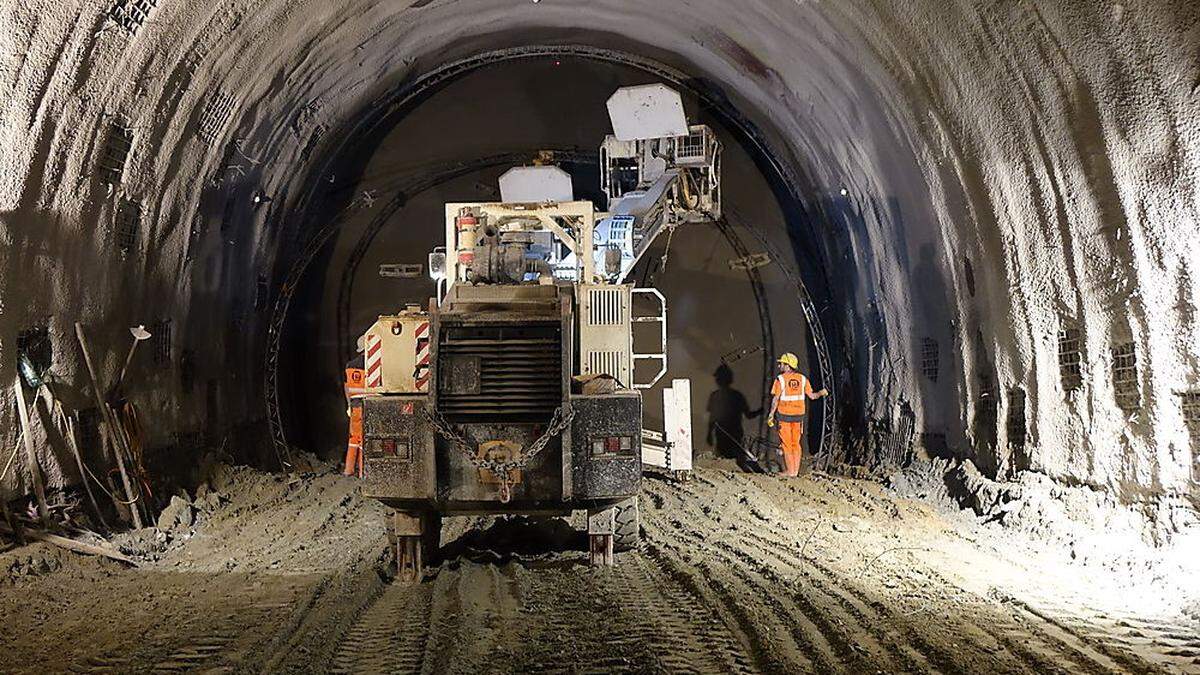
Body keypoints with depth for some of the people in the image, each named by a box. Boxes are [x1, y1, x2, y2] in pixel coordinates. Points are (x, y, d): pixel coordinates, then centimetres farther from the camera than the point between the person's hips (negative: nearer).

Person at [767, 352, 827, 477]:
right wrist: (821, 393, 20)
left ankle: (789, 471, 3)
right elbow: (812, 396, 3)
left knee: (786, 443, 3)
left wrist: (771, 415, -7)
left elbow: (775, 399, -13)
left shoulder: (780, 379, -11)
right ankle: (796, 470, 14)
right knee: (796, 443, 13)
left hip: (784, 415, -4)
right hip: (798, 415, 4)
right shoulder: (802, 379, 2)